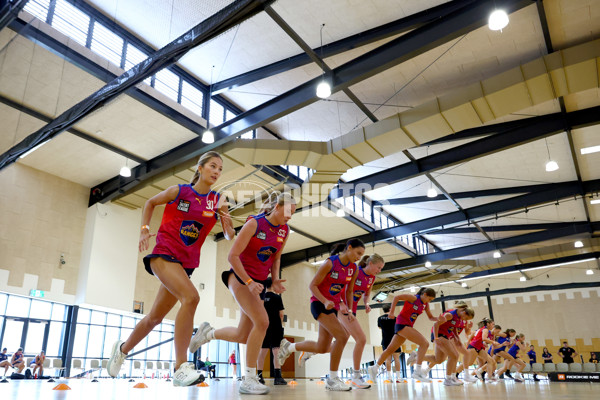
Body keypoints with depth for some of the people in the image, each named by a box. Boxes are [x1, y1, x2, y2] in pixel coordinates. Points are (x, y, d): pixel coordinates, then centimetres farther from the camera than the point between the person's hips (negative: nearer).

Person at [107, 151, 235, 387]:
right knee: (191, 297, -30)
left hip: (187, 262, 5)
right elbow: (150, 203, 12)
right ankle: (180, 367, -26)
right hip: (164, 253, -5)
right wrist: (145, 229, 0)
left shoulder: (218, 201, 2)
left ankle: (123, 349, 42)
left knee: (155, 317, 14)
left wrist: (227, 223, -18)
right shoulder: (179, 191, -5)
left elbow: (229, 236, 3)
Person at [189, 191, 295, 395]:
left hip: (257, 282, 7)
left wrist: (275, 280, 0)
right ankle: (248, 379, -12)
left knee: (242, 336, 9)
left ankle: (207, 333, 38)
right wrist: (249, 282, -23)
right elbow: (233, 255, -17)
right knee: (262, 321, -24)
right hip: (240, 277, -7)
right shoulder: (254, 223, -16)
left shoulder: (284, 231, 3)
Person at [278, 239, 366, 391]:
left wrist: (343, 306, 4)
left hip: (333, 306, 8)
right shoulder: (330, 263, -16)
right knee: (342, 336, -22)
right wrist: (325, 301, -27)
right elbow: (312, 285, -14)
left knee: (322, 348, 10)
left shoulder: (353, 268, 4)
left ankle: (288, 346, 33)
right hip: (319, 304, -8)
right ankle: (332, 379, -7)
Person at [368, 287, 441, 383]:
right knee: (424, 343, -18)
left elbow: (430, 317, 16)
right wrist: (391, 312, -19)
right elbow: (396, 297, -14)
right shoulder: (414, 298, -11)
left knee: (390, 349, 14)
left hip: (408, 326, 9)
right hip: (402, 324, -9)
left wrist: (438, 319, -6)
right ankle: (417, 371, -20)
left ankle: (374, 368, 24)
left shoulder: (425, 305, 12)